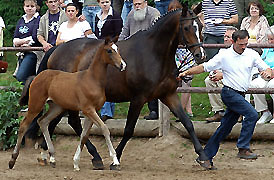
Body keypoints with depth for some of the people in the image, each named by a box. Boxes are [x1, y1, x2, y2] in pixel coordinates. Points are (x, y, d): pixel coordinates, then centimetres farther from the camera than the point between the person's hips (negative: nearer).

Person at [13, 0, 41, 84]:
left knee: (21, 76, -20)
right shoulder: (21, 20, 17)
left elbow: (34, 38, -12)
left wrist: (20, 41, -5)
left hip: (32, 52, -7)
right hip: (22, 53, 7)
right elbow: (15, 39, 12)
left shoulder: (38, 20, -4)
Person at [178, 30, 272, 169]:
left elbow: (267, 69, 6)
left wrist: (267, 72, -18)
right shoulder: (224, 56, -4)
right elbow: (204, 67, 2)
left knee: (225, 127, 6)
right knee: (252, 114, -23)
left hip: (240, 95, 5)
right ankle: (243, 149, -23)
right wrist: (187, 72, -6)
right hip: (229, 92, -5)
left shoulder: (252, 54, 7)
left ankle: (206, 157, 12)